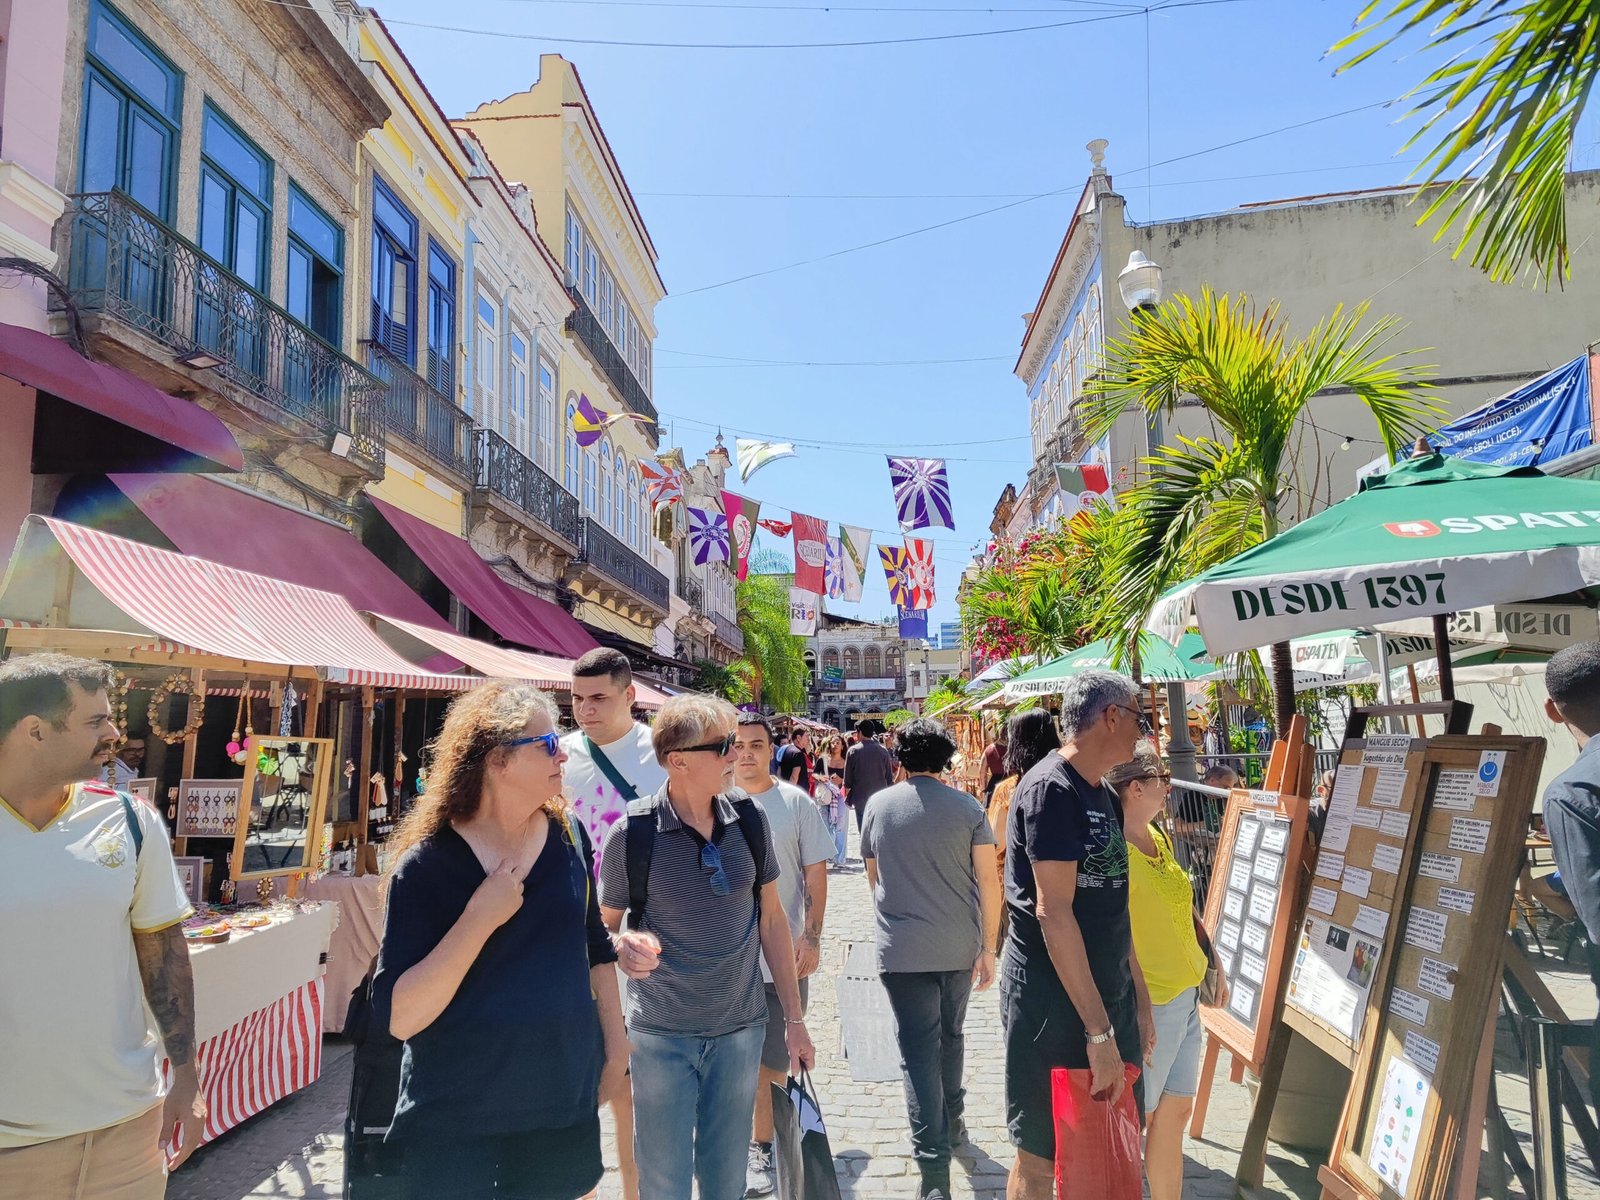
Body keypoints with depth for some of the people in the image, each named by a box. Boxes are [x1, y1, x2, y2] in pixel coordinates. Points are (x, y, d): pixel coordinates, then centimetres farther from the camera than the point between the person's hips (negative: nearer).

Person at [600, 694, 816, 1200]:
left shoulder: (749, 818, -5)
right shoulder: (633, 833, -15)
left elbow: (771, 918, 4)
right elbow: (605, 925, -3)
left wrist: (794, 1018, 5)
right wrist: (624, 947, -27)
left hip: (740, 1028, 3)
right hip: (661, 1034, -3)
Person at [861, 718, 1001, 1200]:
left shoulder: (879, 805, 0)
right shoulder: (967, 808, -3)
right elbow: (988, 881, -5)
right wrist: (988, 947, 3)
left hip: (902, 950, -2)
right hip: (959, 947, 2)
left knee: (919, 1052, 1)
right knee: (951, 1036, 23)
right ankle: (952, 1122, 41)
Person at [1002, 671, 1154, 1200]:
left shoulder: (1104, 797, 11)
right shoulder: (1051, 790, -17)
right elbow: (1053, 912, -23)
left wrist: (1138, 998, 15)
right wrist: (1099, 1028, -23)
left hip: (1108, 997, 9)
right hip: (1053, 1004, -8)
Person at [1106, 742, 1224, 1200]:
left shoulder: (1159, 838, 8)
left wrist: (1213, 965, 19)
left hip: (1186, 997, 9)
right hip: (1151, 1004, -9)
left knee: (1176, 1113, 16)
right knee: (1136, 1119, 4)